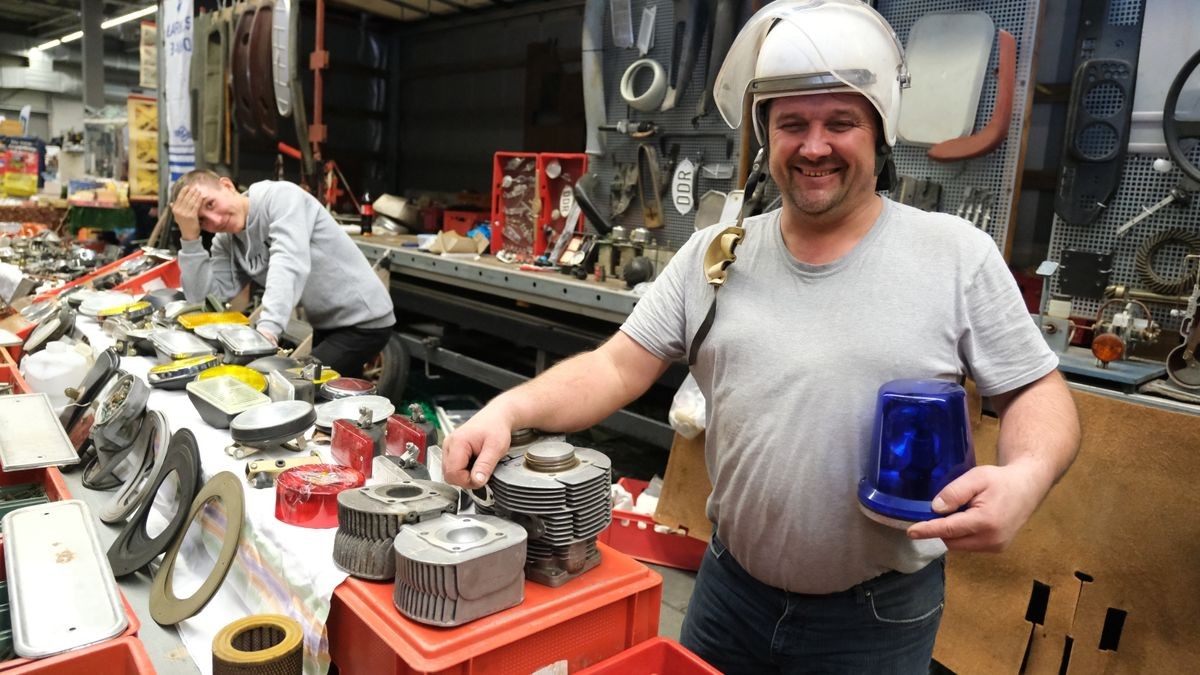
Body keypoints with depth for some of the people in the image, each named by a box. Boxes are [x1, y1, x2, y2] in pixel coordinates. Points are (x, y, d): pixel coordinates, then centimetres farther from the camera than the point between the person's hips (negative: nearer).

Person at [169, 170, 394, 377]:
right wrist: (190, 237, -11)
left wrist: (268, 328, -44)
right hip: (327, 323, 8)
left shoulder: (280, 196, -18)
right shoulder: (226, 241, 4)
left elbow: (289, 263, -33)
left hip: (363, 320, -8)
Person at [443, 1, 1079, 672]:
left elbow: (1037, 390, -3)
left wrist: (1026, 474, -24)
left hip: (882, 612, -1)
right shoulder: (712, 255, -3)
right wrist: (510, 408, -20)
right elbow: (617, 367, -5)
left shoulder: (958, 255, -9)